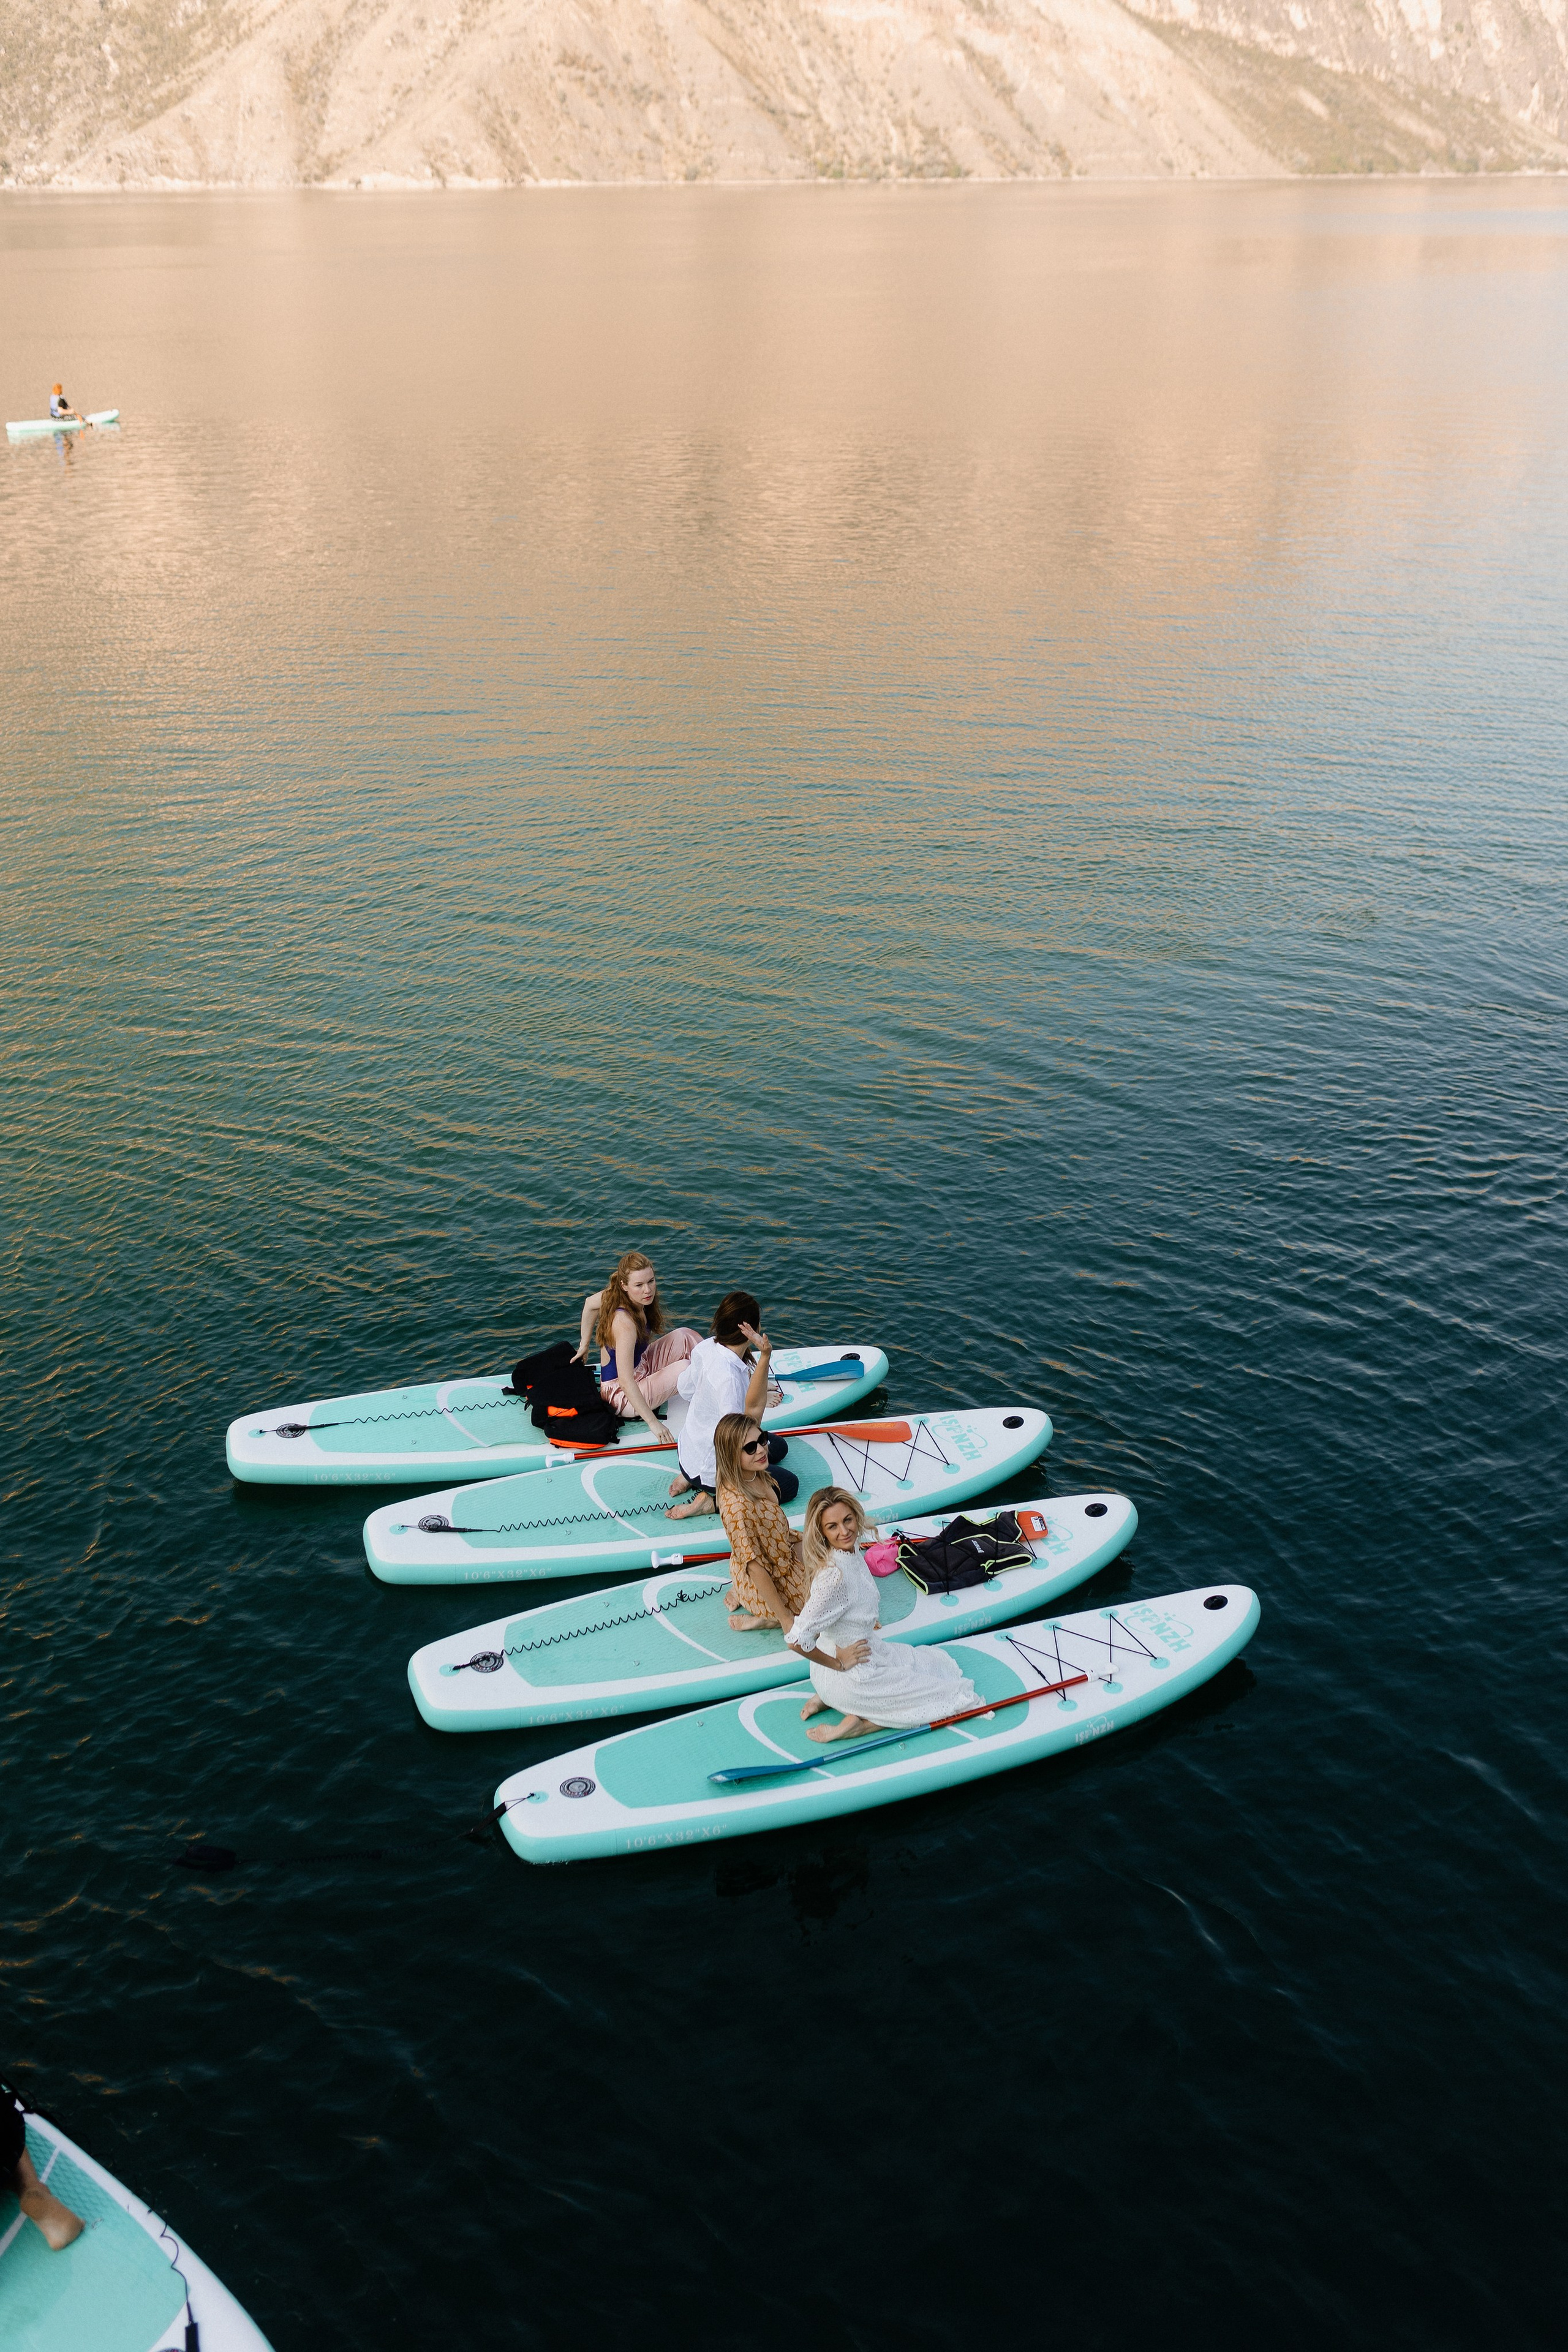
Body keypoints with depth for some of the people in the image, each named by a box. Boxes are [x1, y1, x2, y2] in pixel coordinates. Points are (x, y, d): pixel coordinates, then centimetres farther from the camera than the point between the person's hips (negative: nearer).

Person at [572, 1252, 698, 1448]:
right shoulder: (624, 1323, -35)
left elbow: (590, 1304, 12)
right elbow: (626, 1382, -36)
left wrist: (585, 1344, 21)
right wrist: (653, 1422, -35)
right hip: (622, 1396, -9)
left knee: (684, 1336, 2)